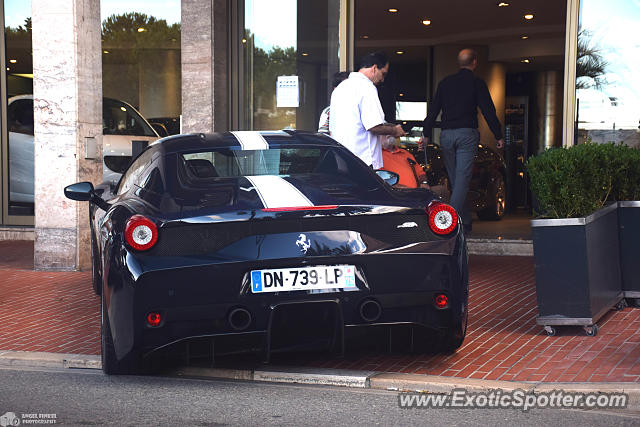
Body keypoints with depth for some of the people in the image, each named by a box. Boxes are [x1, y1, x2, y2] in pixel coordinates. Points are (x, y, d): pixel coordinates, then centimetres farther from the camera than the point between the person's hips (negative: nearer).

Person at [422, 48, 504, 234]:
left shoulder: (445, 82, 12)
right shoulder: (477, 83, 0)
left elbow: (433, 110, 12)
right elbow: (488, 111, -2)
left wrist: (426, 134, 17)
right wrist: (498, 136, 4)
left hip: (446, 135, 4)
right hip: (467, 134, -4)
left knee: (454, 179, 11)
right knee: (462, 179, -8)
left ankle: (466, 222, 15)